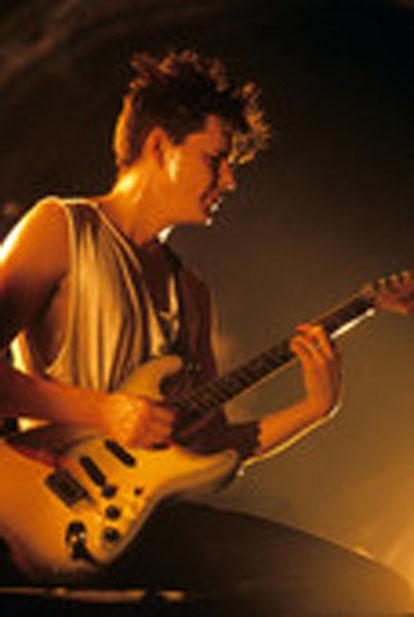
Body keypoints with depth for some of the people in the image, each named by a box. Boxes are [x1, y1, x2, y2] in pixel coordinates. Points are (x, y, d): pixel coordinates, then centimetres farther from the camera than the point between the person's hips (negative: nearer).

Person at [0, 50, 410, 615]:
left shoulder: (191, 293, 21)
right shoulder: (61, 228, 1)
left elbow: (211, 446, 19)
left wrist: (316, 408, 7)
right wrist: (102, 412, -17)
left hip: (149, 515, 7)